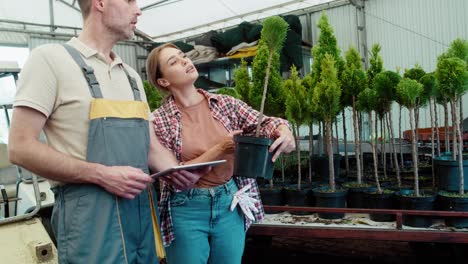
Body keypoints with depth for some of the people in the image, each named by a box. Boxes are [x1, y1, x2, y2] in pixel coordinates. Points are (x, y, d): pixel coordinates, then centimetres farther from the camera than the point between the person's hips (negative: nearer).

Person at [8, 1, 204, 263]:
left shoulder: (131, 75, 14)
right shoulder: (51, 58, -6)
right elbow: (21, 148, -12)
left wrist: (177, 171, -7)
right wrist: (102, 175, -19)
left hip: (144, 208, 7)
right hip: (90, 214, -6)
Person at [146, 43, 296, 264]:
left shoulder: (225, 104, 1)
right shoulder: (159, 120, -8)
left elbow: (262, 123, -6)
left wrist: (283, 131, -30)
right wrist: (221, 148, -19)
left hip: (230, 204, 3)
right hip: (187, 210, -3)